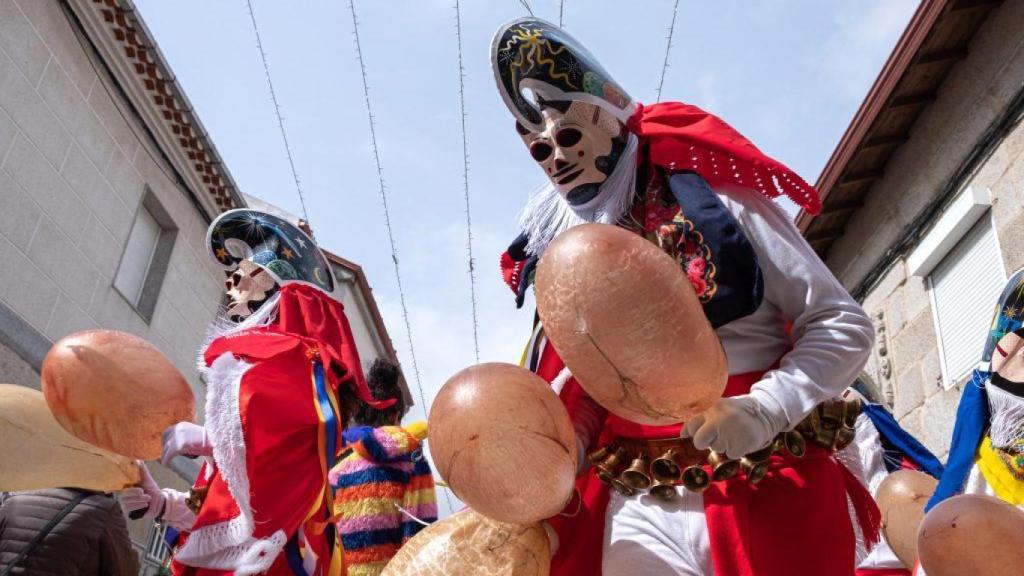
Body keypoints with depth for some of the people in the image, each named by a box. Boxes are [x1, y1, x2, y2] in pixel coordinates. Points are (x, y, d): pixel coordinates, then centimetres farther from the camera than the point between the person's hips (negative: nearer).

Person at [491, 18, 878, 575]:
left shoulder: (712, 196, -2)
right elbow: (577, 404, 12)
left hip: (767, 483, -2)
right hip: (633, 508, 3)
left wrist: (766, 409, -18)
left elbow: (843, 324, -2)